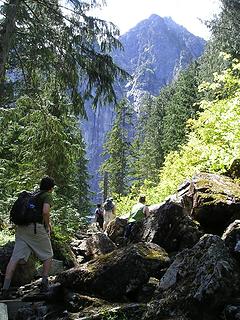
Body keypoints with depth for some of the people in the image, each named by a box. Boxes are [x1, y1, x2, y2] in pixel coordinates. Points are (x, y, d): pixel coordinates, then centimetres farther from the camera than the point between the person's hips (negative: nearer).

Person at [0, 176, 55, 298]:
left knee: (15, 257, -1)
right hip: (36, 227, -6)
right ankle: (44, 283, 11)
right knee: (48, 256, 13)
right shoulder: (47, 196, 2)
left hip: (21, 227, 6)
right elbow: (45, 211, -17)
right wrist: (47, 226, 0)